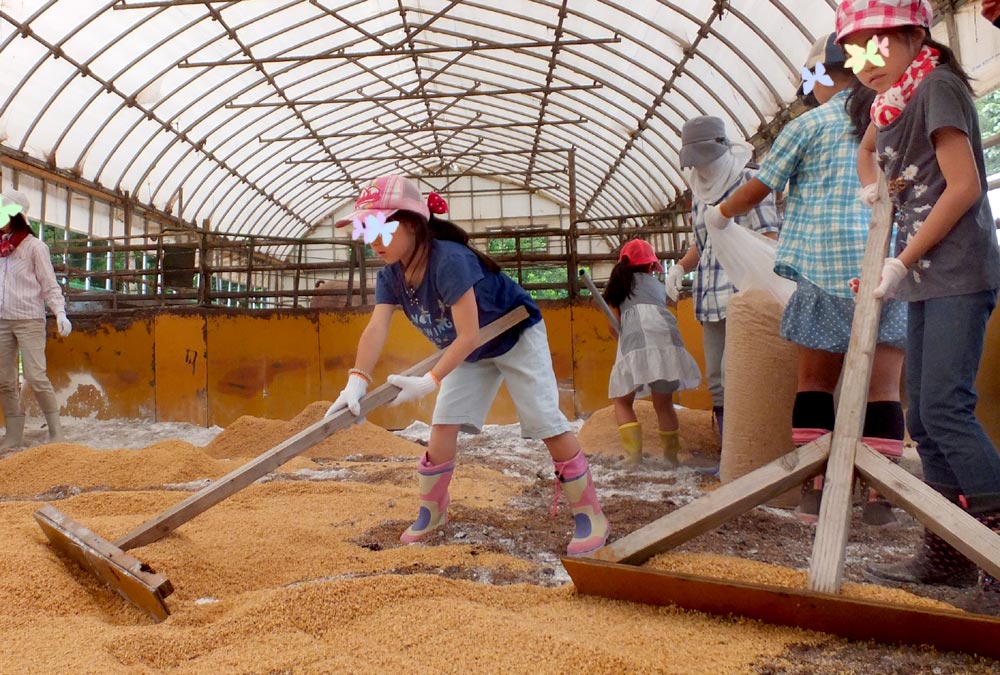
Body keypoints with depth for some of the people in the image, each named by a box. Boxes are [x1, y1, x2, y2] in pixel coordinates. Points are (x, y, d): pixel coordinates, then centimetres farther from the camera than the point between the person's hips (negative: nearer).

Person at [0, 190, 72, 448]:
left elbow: (50, 285, -4)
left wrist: (60, 313, -17)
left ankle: (56, 431, 1)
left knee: (35, 377, -9)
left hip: (29, 320, -5)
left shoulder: (34, 246, -3)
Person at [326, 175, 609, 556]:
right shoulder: (390, 277, -15)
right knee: (443, 424, -1)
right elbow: (376, 329, -27)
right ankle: (432, 511, 16)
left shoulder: (449, 261, -37)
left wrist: (429, 382, -46)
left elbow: (468, 336, -38)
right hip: (469, 352, 7)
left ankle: (589, 515, -2)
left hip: (517, 337, -7)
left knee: (547, 424, -12)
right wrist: (356, 381, -43)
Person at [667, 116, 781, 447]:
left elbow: (769, 238, -7)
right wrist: (680, 267, 10)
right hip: (711, 298, 7)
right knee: (716, 381, 5)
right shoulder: (699, 192, 20)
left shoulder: (749, 182, 0)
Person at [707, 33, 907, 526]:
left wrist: (718, 215, 23)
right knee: (883, 384, 3)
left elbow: (755, 191, 5)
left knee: (815, 380, 8)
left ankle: (813, 490, 6)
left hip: (827, 265, -2)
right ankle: (880, 495, 0)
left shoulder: (810, 124, 2)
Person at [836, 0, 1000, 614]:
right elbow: (869, 151, 37)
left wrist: (903, 262, -13)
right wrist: (873, 186, 15)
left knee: (945, 409, -16)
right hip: (925, 280, 9)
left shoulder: (937, 85, -8)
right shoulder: (889, 103, 15)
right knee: (925, 418, 7)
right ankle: (947, 553, 15)